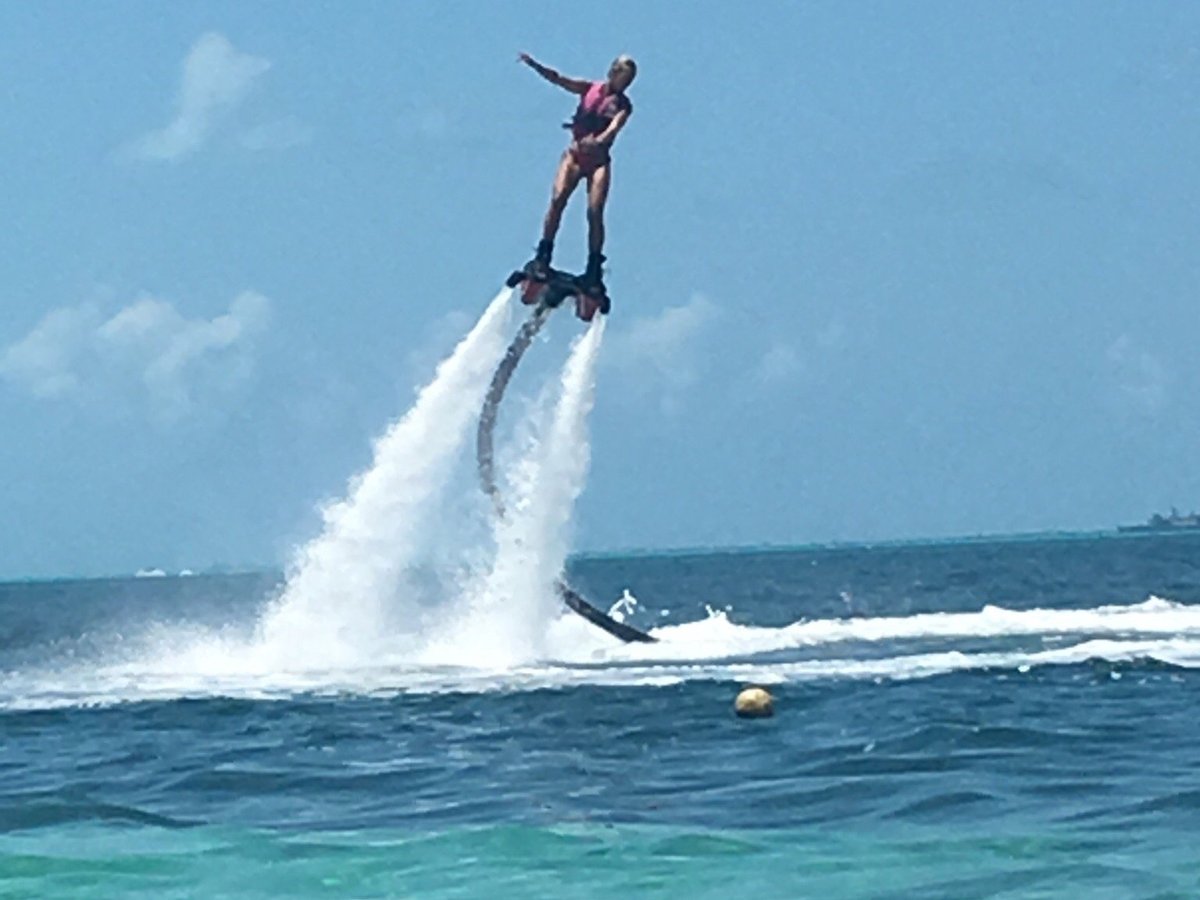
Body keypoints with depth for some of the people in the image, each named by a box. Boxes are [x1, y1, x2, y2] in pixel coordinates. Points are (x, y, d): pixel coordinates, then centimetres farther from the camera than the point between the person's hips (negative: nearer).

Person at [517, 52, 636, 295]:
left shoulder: (623, 105, 1)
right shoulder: (589, 89, 5)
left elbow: (615, 128, -18)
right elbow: (559, 80, -6)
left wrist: (599, 140, -39)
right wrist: (535, 66, -23)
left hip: (599, 159, -1)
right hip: (575, 154, 1)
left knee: (595, 211, -12)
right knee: (558, 199, -18)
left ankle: (594, 270, -6)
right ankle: (543, 257, -14)